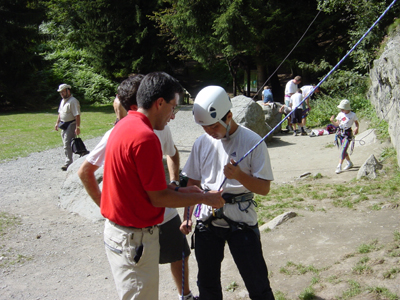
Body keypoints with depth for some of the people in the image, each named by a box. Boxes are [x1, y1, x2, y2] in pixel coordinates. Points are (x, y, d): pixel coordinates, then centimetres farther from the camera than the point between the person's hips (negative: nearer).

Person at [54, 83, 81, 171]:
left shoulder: (73, 101, -15)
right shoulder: (62, 101, 15)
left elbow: (77, 115, -21)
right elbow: (60, 113, 26)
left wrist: (77, 127, -25)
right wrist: (57, 123, 21)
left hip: (71, 124, -9)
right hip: (63, 125, 9)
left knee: (67, 145, -13)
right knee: (66, 144, 13)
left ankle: (68, 163, -10)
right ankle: (69, 161, 22)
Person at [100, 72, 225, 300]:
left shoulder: (124, 126, 6)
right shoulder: (145, 137, -24)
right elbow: (158, 198, -19)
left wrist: (179, 190, 11)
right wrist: (205, 198, -8)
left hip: (117, 229, 10)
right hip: (135, 238, -10)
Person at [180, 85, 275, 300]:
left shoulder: (252, 142, -11)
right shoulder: (202, 143, 1)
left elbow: (264, 188, -11)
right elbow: (193, 182, 12)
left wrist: (240, 175, -28)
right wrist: (187, 216, 9)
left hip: (241, 220, -4)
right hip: (207, 218, 4)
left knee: (257, 283, 2)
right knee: (207, 281, 16)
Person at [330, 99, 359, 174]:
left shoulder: (353, 115, -4)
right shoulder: (340, 114, 7)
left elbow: (357, 123, 7)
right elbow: (337, 124, 9)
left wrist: (356, 128, -14)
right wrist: (332, 121, -10)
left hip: (348, 133, -5)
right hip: (340, 133, 5)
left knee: (343, 149, -16)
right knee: (343, 150, 14)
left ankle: (339, 166, -17)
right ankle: (349, 163, 36)